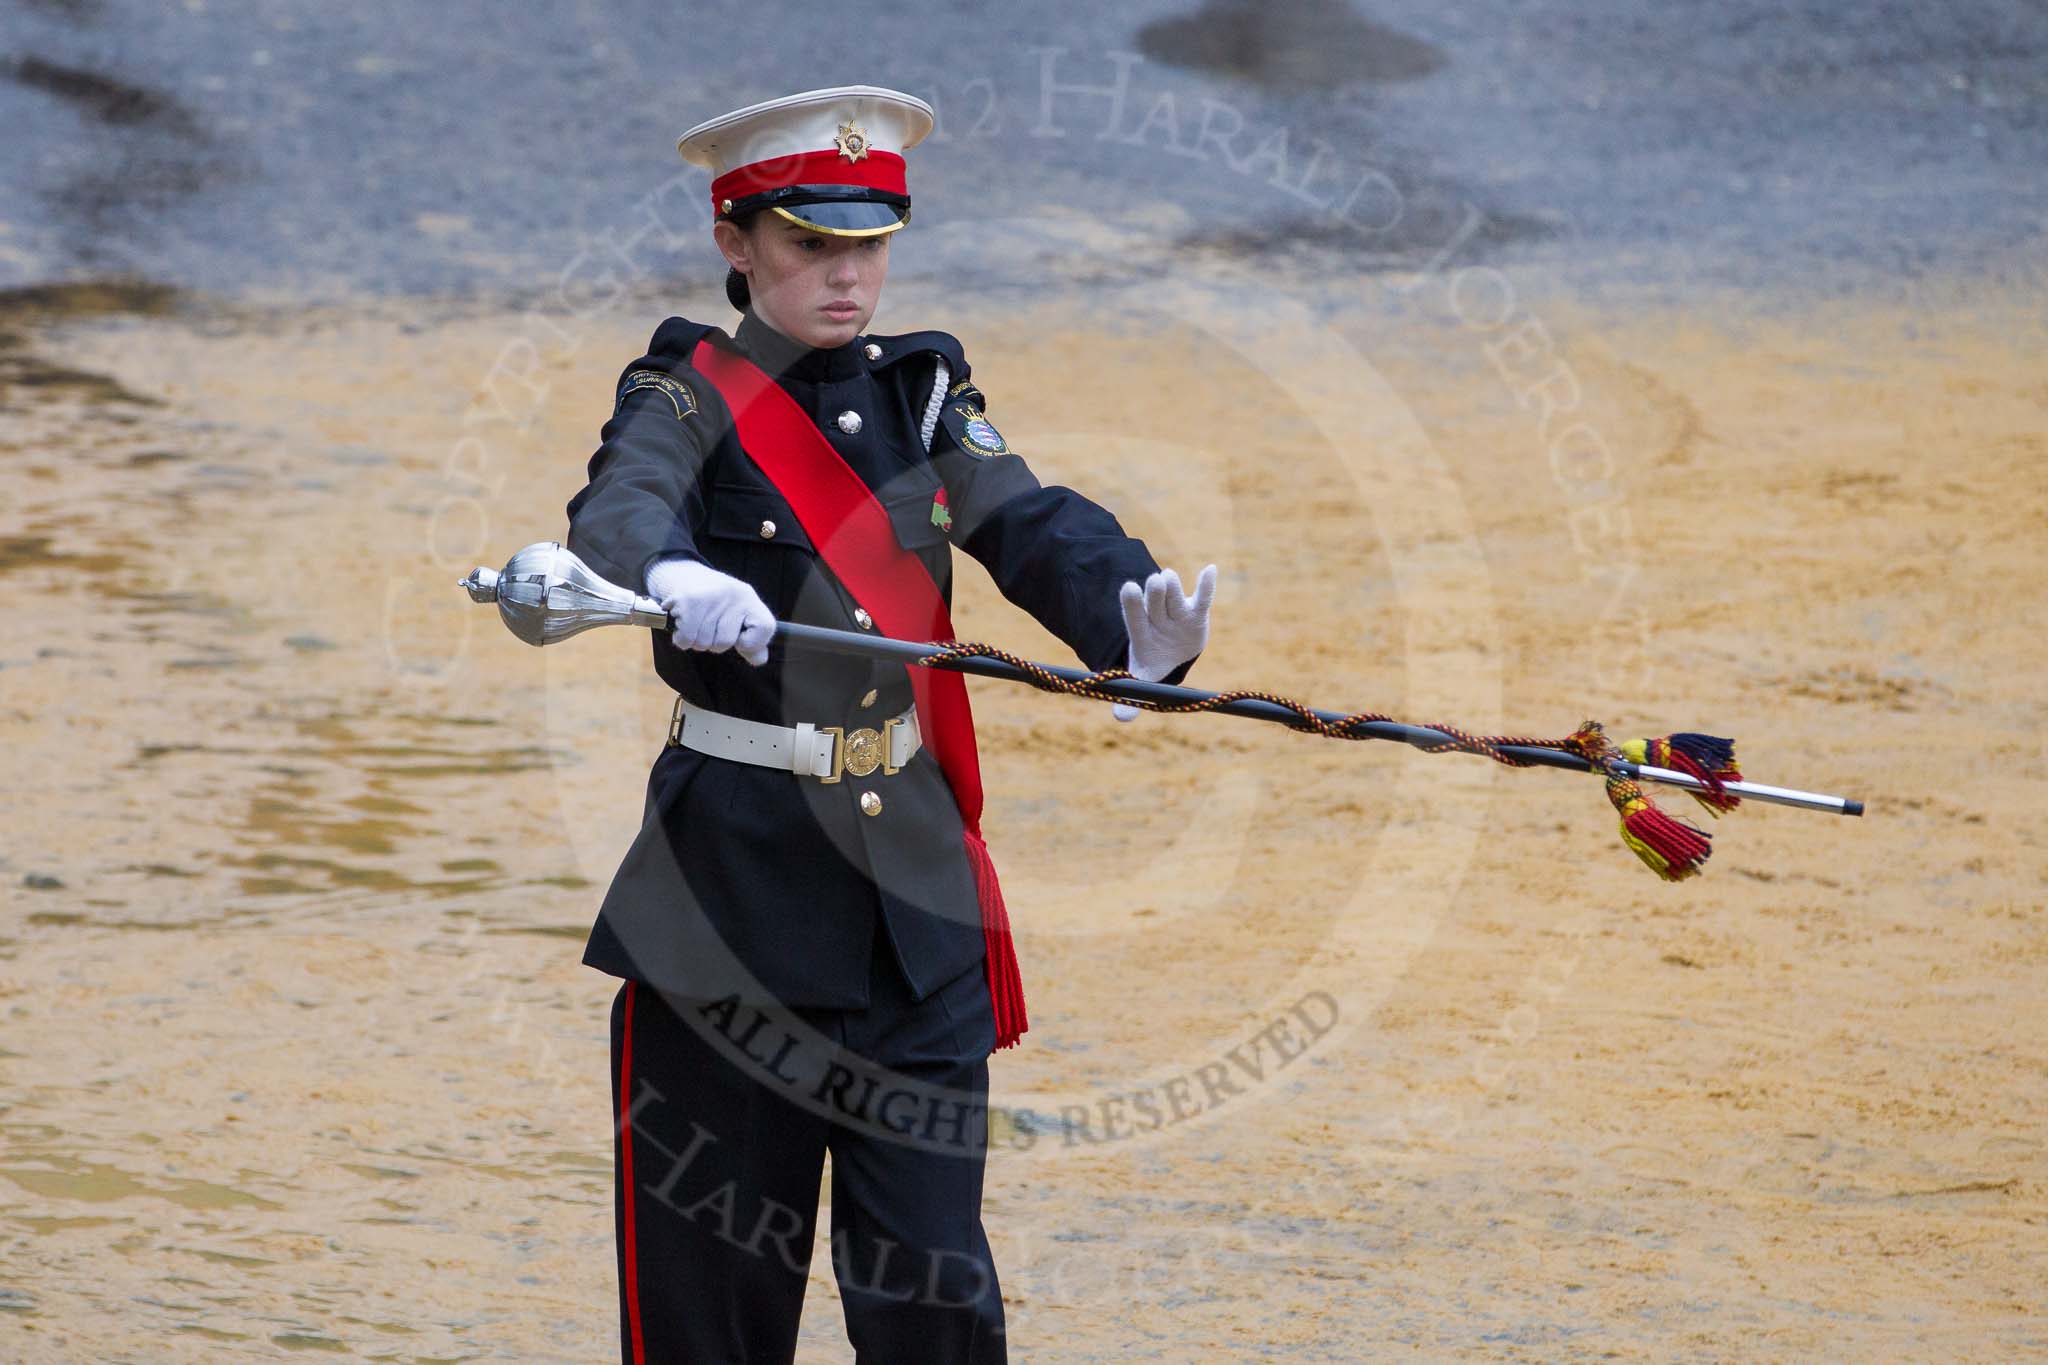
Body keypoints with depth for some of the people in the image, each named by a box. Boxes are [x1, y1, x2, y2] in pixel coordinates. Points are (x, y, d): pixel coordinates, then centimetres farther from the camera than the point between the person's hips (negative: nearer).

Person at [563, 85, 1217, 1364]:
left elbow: (1029, 523, -8)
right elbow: (618, 510, -26)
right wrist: (675, 577, -50)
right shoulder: (690, 397, -4)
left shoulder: (920, 393, 8)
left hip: (915, 893, 3)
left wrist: (1132, 610, -31)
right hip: (734, 886, -3)